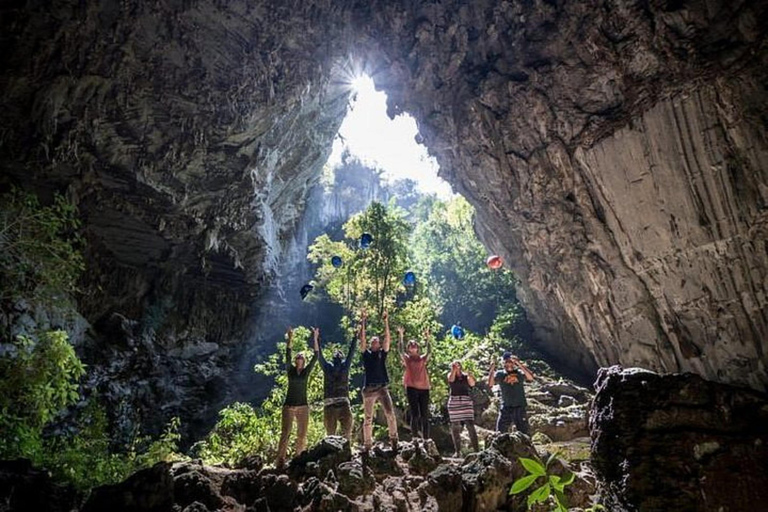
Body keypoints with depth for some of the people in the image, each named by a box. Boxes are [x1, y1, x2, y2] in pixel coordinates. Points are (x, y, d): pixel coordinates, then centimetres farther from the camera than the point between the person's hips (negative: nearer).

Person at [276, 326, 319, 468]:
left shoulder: (306, 371, 7)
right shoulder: (290, 370, 6)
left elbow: (315, 357, -1)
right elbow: (287, 355, -7)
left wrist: (315, 339, -7)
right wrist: (290, 339, -17)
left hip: (303, 406, 2)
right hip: (289, 405, -1)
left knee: (302, 435, 1)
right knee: (285, 433, -9)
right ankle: (280, 460, -10)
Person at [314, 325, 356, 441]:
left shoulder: (345, 365, 14)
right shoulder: (327, 366, 13)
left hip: (344, 403, 1)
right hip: (329, 404, -1)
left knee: (347, 431, 1)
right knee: (330, 433, 3)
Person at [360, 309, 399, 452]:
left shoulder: (382, 353, 11)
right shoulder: (366, 354, 10)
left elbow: (387, 338, 2)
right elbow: (362, 339, 1)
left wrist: (386, 322, -3)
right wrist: (363, 322, -5)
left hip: (382, 388, 0)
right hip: (369, 389, 0)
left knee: (390, 413, -14)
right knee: (368, 419, 5)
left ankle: (393, 439, -2)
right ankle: (367, 444, 14)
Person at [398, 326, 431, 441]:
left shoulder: (422, 358, 15)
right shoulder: (407, 358, 9)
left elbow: (428, 351, 1)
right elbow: (400, 349, -5)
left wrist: (427, 338, -7)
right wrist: (401, 336, -12)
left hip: (424, 388, 2)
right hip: (412, 388, -2)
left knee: (425, 415, 2)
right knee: (414, 414, -4)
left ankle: (426, 439, 5)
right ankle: (415, 439, -1)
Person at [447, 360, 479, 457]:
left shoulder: (466, 376, 10)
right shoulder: (450, 374, 9)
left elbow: (472, 384, -7)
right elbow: (451, 379, -13)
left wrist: (470, 376, -23)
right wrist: (454, 369, -12)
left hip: (466, 402, 0)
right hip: (454, 402, 0)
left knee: (471, 425, -8)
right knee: (455, 427, 1)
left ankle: (476, 449, -6)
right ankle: (457, 451, 8)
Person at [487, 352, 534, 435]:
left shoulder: (519, 373, 1)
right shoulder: (500, 374, 3)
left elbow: (531, 378, -18)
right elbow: (490, 384, -11)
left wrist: (519, 364, -25)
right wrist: (492, 369, -21)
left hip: (520, 407, -1)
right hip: (506, 408, 1)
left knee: (524, 433, 7)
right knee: (500, 433, 2)